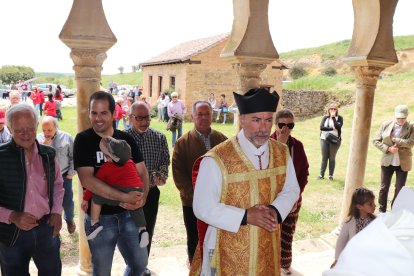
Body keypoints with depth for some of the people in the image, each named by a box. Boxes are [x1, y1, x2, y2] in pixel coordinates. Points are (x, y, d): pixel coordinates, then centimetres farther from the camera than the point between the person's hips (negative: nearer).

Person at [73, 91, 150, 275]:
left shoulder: (126, 139, 2)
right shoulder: (83, 140, -10)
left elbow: (142, 172, 1)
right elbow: (86, 179, -21)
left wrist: (142, 198, -19)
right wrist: (124, 197, -26)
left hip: (128, 214, 4)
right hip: (99, 217, -3)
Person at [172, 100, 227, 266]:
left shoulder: (222, 140, 2)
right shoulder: (182, 143, -2)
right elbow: (178, 174, -6)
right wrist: (195, 195, -14)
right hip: (192, 203, -1)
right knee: (194, 242, 14)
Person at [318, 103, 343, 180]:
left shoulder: (339, 118, 3)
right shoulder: (325, 118, 7)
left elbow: (338, 126, -16)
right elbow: (321, 127, -8)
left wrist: (333, 117, -10)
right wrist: (332, 129, -13)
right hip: (324, 139, 1)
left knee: (332, 158, 4)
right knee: (324, 158, 5)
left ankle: (331, 175, 10)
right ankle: (321, 175, 9)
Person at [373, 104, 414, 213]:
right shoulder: (386, 124, -1)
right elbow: (376, 141, 1)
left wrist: (394, 139, -17)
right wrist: (388, 148, -13)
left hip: (403, 163, -1)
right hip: (387, 161, 1)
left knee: (399, 189, 6)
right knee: (384, 187, 8)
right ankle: (382, 211, 22)